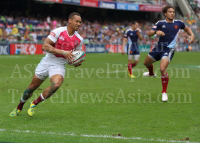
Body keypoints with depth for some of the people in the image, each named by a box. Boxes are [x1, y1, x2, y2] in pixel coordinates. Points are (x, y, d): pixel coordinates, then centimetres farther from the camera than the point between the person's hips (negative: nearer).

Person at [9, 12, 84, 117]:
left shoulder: (79, 39, 1)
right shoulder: (58, 31, -12)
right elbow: (45, 46, -19)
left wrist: (77, 63, -9)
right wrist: (63, 52, -25)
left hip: (59, 65, 2)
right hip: (47, 62, -1)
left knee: (56, 84, -29)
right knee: (32, 86, 7)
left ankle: (34, 104, -7)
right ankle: (19, 108, 33)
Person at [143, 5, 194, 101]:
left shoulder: (178, 23, -1)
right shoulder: (160, 23, -2)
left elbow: (187, 28, 21)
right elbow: (149, 34, -11)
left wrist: (192, 35, 2)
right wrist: (156, 32, -32)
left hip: (169, 49, -4)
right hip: (159, 47, 4)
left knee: (162, 69, -26)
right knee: (146, 63, 24)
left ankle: (164, 92, -11)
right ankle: (151, 73, 62)